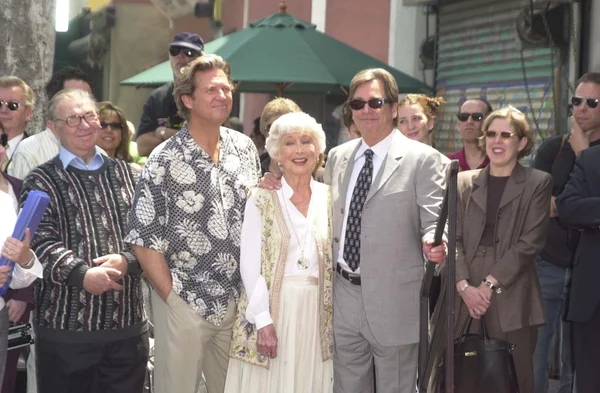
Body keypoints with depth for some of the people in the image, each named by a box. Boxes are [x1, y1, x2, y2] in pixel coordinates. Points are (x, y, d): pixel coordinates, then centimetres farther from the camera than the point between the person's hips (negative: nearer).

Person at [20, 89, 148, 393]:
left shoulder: (126, 174, 14)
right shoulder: (41, 182, 3)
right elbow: (41, 242, -10)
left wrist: (127, 260, -14)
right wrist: (82, 274, -24)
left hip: (128, 322, 3)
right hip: (65, 327, -3)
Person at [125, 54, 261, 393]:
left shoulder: (245, 147, 3)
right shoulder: (164, 163, -12)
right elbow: (146, 242, -10)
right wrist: (172, 298, -9)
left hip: (236, 300, 4)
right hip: (184, 303, -4)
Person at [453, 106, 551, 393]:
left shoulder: (537, 183, 4)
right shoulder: (464, 182, 13)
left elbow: (530, 241, -4)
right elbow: (455, 238, 7)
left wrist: (490, 283, -11)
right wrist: (464, 286, -8)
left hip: (512, 300, -2)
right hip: (466, 298, 2)